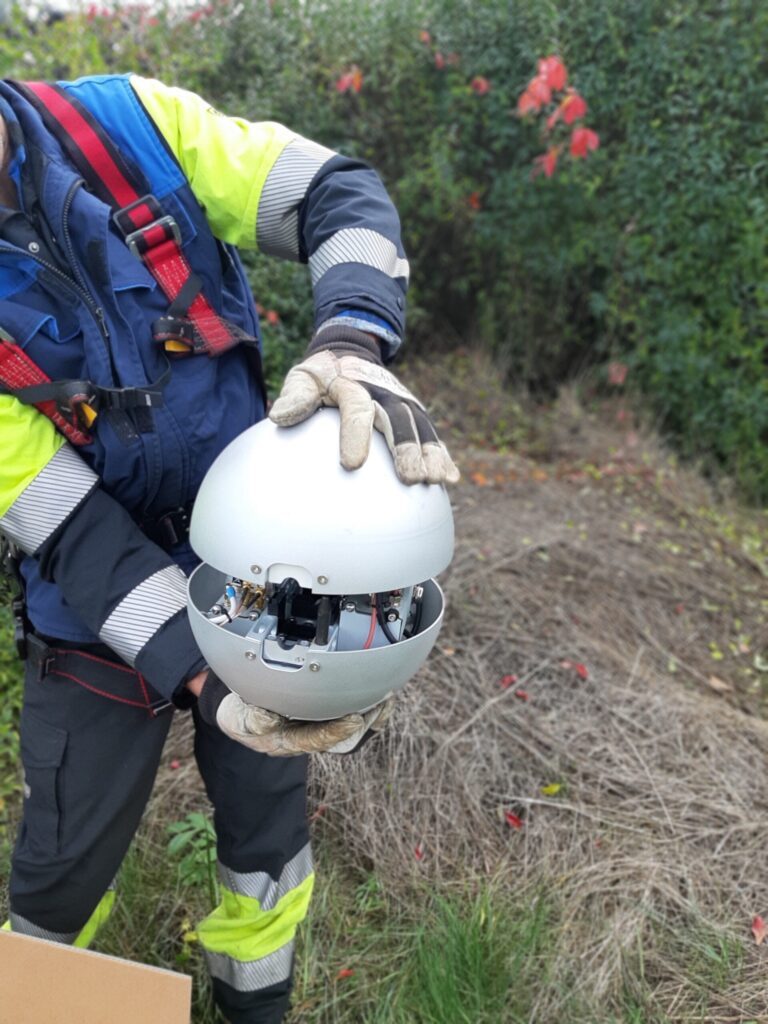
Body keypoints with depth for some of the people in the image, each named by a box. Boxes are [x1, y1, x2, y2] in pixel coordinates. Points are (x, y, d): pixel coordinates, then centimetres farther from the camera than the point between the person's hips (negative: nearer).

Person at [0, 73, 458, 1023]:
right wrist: (198, 668, -30)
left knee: (267, 828, 19)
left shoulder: (131, 121, -12)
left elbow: (340, 196, -13)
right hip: (100, 623, -1)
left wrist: (351, 345, -34)